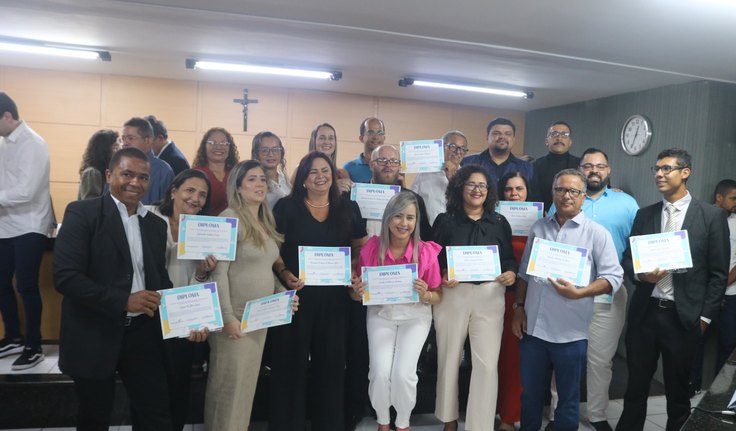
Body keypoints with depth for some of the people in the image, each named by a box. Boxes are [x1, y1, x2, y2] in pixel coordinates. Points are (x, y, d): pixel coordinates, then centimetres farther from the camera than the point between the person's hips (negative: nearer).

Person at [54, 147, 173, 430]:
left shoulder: (156, 224, 8)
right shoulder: (82, 213, -9)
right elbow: (65, 277, -17)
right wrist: (123, 301, -23)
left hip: (143, 333, 4)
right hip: (94, 334, -4)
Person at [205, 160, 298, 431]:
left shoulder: (266, 223, 12)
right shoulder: (231, 218, -13)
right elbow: (219, 271, -18)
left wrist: (283, 294, 3)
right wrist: (227, 317, -21)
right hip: (236, 318, -8)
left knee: (248, 382, 16)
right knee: (229, 384, 2)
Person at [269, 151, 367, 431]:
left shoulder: (348, 209, 8)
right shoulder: (286, 206, 0)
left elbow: (361, 249, 12)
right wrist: (284, 273, -19)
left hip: (334, 296, 3)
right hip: (296, 293, -2)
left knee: (331, 361, 10)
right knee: (292, 361, 4)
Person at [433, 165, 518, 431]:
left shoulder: (499, 222, 8)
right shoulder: (445, 221, 3)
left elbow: (509, 259, 10)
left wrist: (511, 273, -10)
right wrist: (442, 277, -16)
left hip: (489, 295, 1)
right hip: (452, 294, 0)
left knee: (487, 364, -4)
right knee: (449, 359, 12)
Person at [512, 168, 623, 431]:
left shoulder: (596, 233, -4)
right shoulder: (538, 228, 8)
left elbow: (614, 277, -8)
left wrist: (579, 293, -21)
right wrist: (519, 308, 7)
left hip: (570, 332, -3)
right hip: (532, 327, 3)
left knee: (568, 398, 13)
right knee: (530, 393, 16)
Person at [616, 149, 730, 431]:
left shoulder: (712, 216, -3)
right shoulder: (644, 214, 7)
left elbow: (718, 273, -2)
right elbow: (627, 259, 9)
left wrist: (705, 316, -5)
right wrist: (640, 275, -12)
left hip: (683, 316, -2)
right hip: (644, 312, 3)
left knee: (678, 389, 13)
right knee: (636, 383, 13)